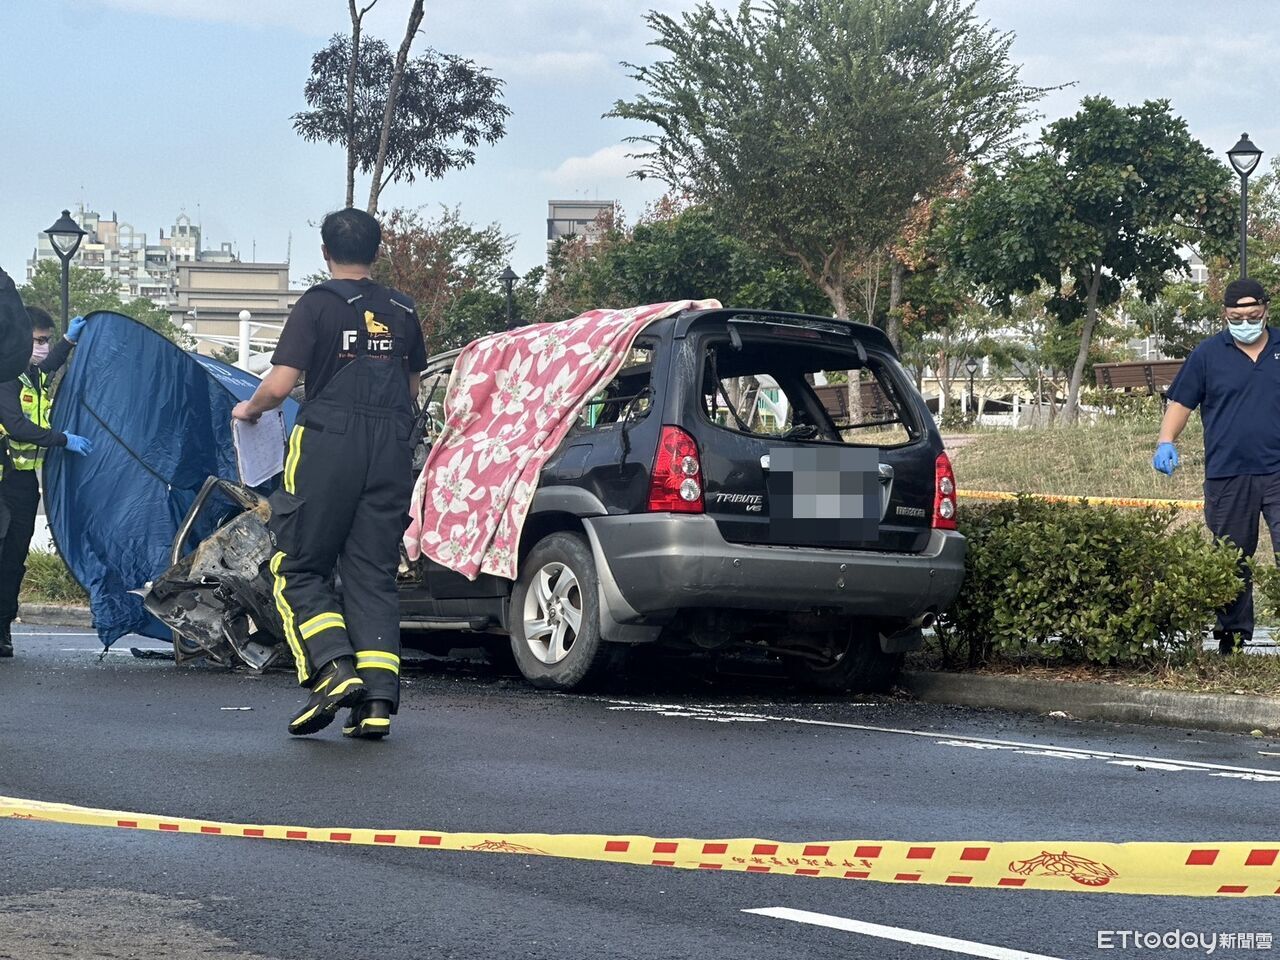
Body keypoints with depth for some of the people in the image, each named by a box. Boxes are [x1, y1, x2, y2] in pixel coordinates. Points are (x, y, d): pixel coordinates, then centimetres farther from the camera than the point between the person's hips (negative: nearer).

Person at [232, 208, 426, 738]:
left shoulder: (318, 305, -3)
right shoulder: (401, 311, 12)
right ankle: (378, 698, -4)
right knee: (373, 576, 6)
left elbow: (280, 385, -9)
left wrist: (249, 409, 10)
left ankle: (334, 669, -14)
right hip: (391, 452, 4)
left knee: (299, 569, 6)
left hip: (328, 447, -4)